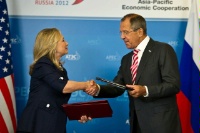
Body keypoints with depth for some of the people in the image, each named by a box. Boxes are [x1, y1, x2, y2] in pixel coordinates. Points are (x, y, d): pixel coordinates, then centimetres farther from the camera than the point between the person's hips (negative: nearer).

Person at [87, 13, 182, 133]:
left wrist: (145, 91, -24)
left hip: (161, 122, -6)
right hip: (137, 122, 7)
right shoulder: (126, 59, 15)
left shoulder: (163, 50, -7)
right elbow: (117, 87, 11)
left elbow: (173, 84, -14)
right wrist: (98, 89, -8)